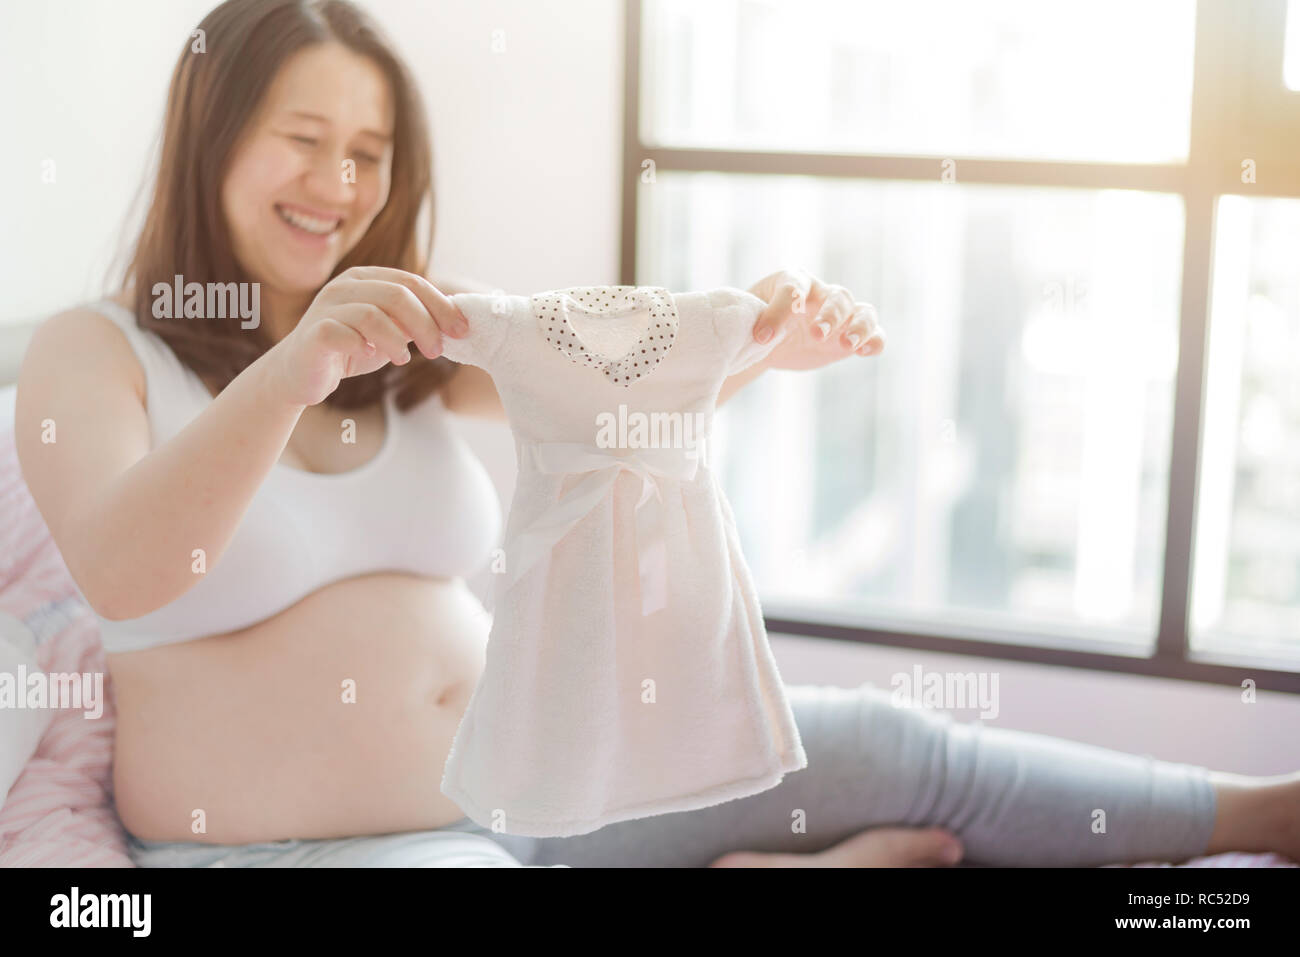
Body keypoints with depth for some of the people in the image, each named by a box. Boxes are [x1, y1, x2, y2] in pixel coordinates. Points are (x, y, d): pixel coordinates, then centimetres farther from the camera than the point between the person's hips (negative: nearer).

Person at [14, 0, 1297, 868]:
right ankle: (771, 869, -3)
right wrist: (290, 372, -40)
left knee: (873, 747, -2)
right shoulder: (92, 354, -5)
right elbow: (119, 578, -24)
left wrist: (766, 333, -26)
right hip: (285, 841, -5)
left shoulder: (421, 327, 9)